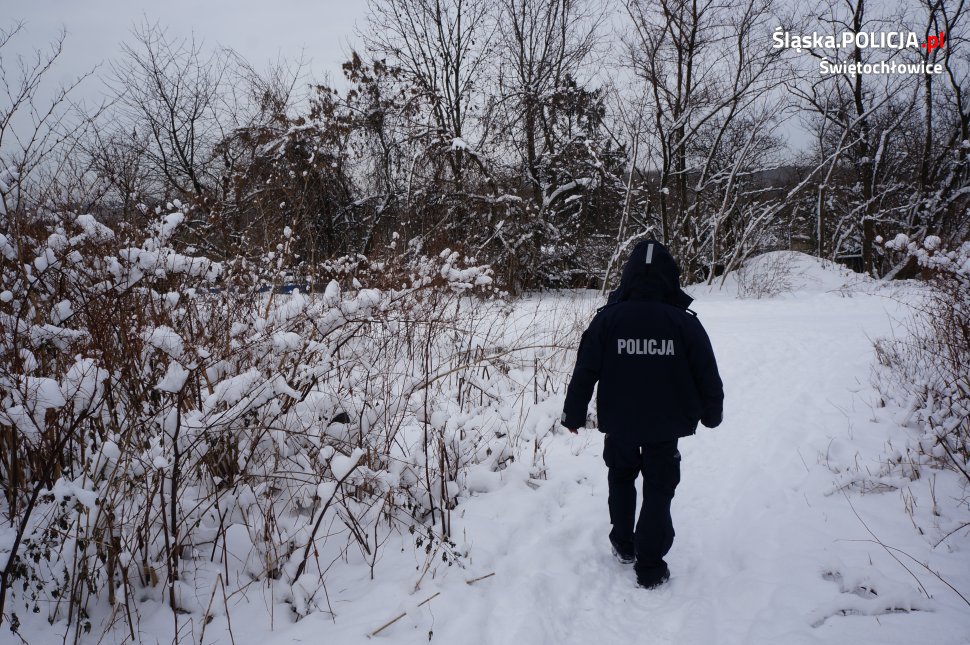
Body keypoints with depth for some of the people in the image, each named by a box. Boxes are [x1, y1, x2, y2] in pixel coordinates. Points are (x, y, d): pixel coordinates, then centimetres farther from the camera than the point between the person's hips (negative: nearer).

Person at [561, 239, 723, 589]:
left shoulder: (607, 319, -11)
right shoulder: (685, 323, -10)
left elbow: (584, 372, -7)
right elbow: (708, 377, -2)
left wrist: (573, 414, 6)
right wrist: (712, 413, 16)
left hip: (618, 423, 1)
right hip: (665, 427, -1)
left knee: (621, 476, 24)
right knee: (658, 490, 10)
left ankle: (623, 544, 34)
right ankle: (650, 567, 12)